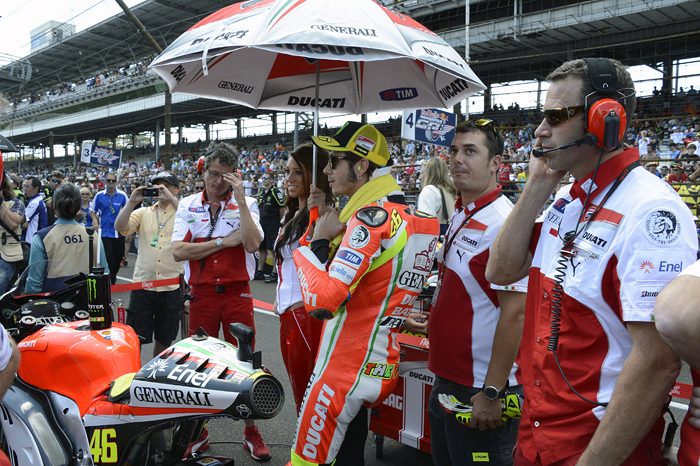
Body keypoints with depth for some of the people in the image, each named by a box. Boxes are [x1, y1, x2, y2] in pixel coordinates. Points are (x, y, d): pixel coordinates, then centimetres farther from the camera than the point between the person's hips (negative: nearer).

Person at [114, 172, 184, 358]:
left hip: (172, 288, -1)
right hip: (142, 285, 2)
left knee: (164, 339, 13)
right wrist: (132, 201, -11)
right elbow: (120, 227, -2)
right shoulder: (144, 212, 11)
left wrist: (172, 199, -21)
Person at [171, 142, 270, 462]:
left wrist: (240, 199, -16)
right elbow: (178, 251, -6)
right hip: (202, 295, 1)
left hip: (237, 294, -1)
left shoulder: (246, 204, 3)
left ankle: (251, 431, 18)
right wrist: (225, 242, -10)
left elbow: (252, 244, -15)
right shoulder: (188, 205, 7)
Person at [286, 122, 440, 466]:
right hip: (380, 364, 10)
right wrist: (327, 220, 9)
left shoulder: (372, 216, -20)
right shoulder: (407, 215, 10)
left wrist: (317, 239, -15)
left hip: (345, 371, -10)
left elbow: (322, 301, -29)